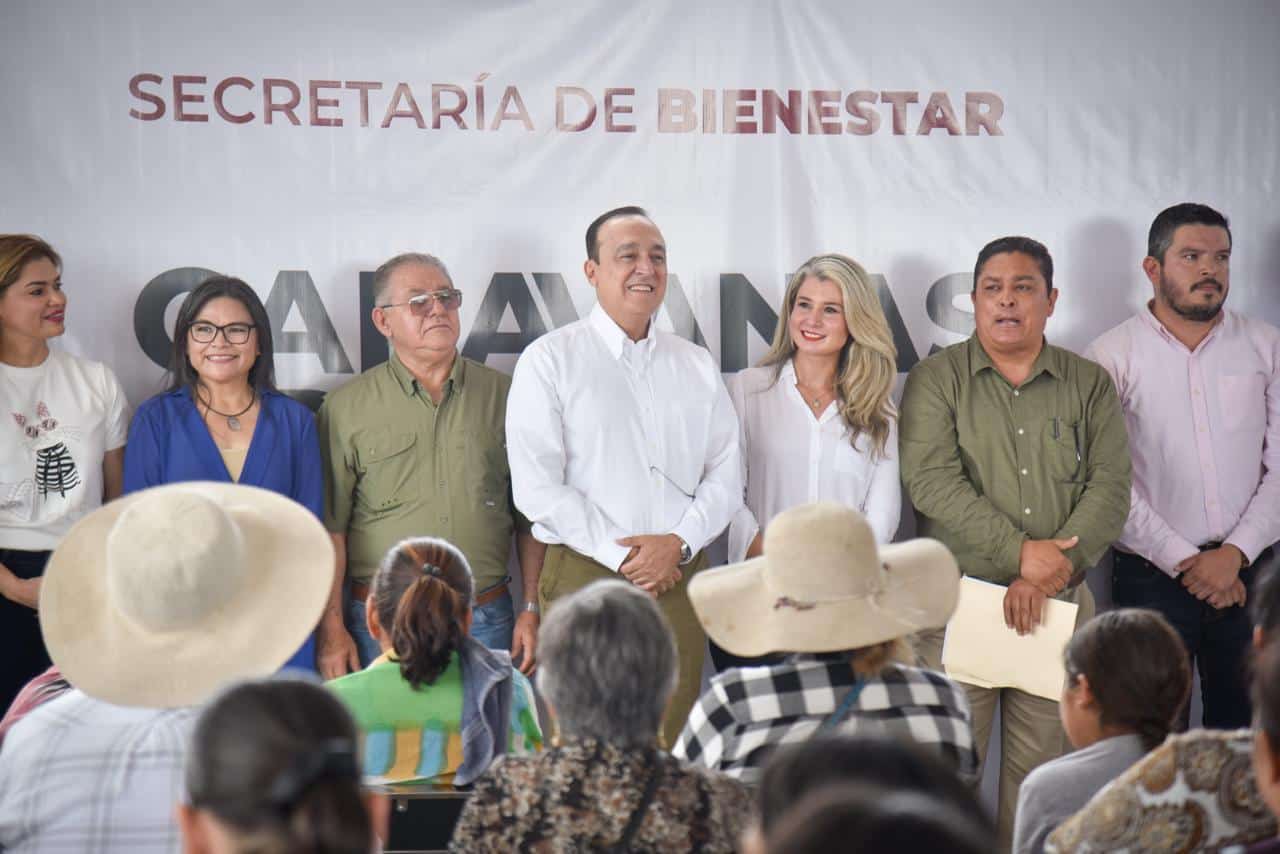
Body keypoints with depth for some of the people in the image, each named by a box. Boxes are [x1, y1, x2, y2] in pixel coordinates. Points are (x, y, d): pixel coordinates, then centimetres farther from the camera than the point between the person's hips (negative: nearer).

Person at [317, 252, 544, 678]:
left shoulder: (502, 396, 7)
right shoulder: (346, 408, 2)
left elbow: (531, 516, 10)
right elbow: (330, 527, 0)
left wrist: (532, 609, 4)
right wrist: (332, 628, -5)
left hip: (485, 625, 2)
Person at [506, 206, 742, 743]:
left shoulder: (697, 367, 16)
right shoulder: (549, 360, 1)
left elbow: (726, 476, 12)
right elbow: (535, 487, -7)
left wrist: (679, 543, -6)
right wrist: (623, 555, -11)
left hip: (680, 576, 4)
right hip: (586, 577, -4)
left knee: (675, 742, 2)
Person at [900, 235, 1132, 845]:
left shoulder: (1089, 384, 11)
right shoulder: (935, 379, 3)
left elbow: (1111, 487, 1)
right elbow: (931, 481, -9)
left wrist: (1052, 570, -13)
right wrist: (1021, 551, -16)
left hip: (1060, 604, 2)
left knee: (1043, 770, 4)